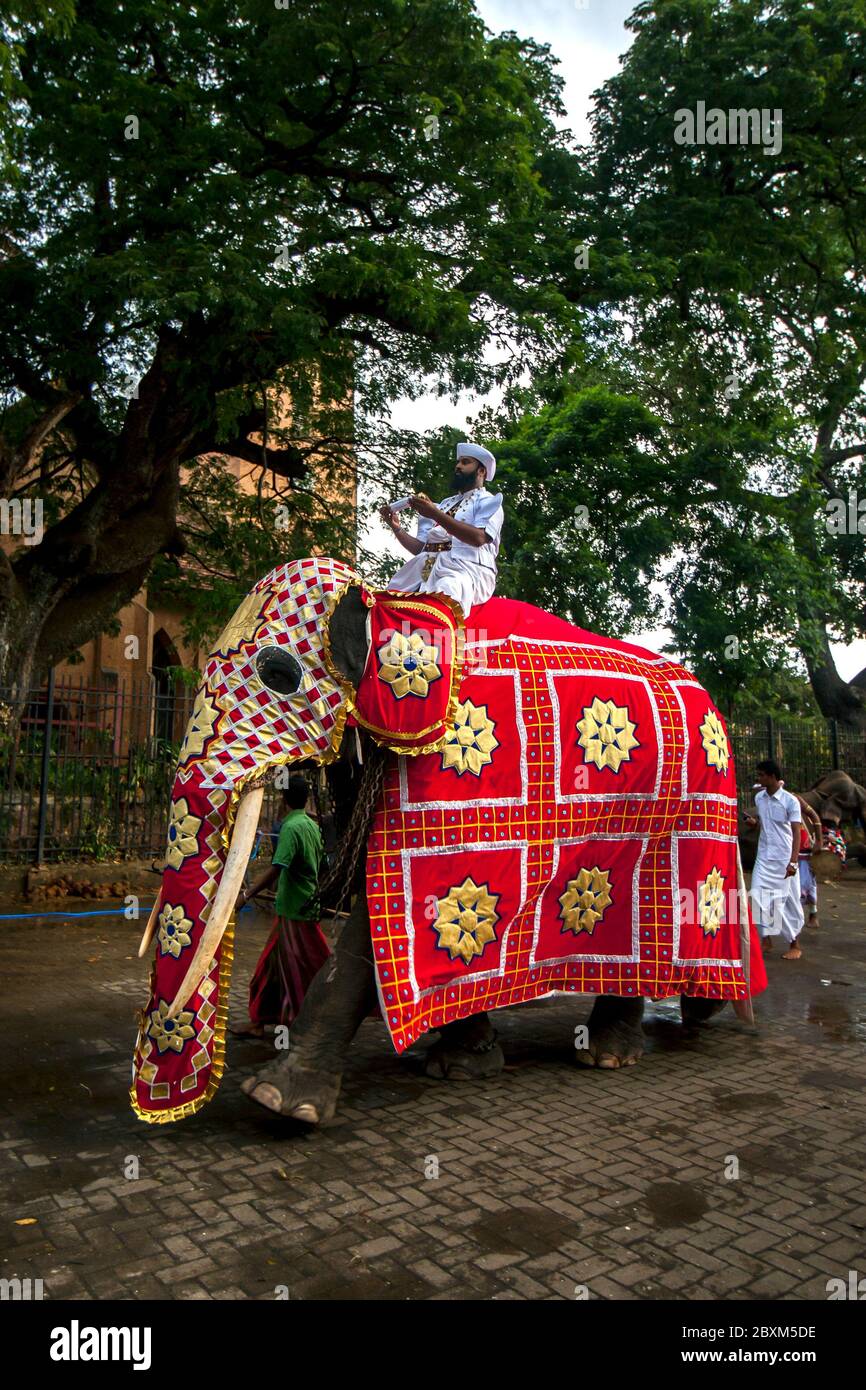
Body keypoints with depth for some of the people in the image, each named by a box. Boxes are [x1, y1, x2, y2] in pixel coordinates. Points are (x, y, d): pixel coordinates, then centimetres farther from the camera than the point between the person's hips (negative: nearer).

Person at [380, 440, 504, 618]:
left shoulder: (488, 502, 11)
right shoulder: (445, 504, 31)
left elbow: (478, 537, -11)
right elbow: (420, 547, 24)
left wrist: (435, 514, -15)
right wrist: (396, 528, 7)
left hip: (467, 571, -7)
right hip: (426, 568, 7)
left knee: (445, 590, -40)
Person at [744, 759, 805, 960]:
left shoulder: (790, 801, -12)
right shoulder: (759, 798, 5)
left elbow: (796, 832, -14)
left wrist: (793, 862, -21)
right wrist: (753, 822, -4)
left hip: (784, 859, -5)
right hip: (764, 857, 5)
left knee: (788, 901, 3)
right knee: (759, 896, -4)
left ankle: (794, 945, 16)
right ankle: (766, 939, 7)